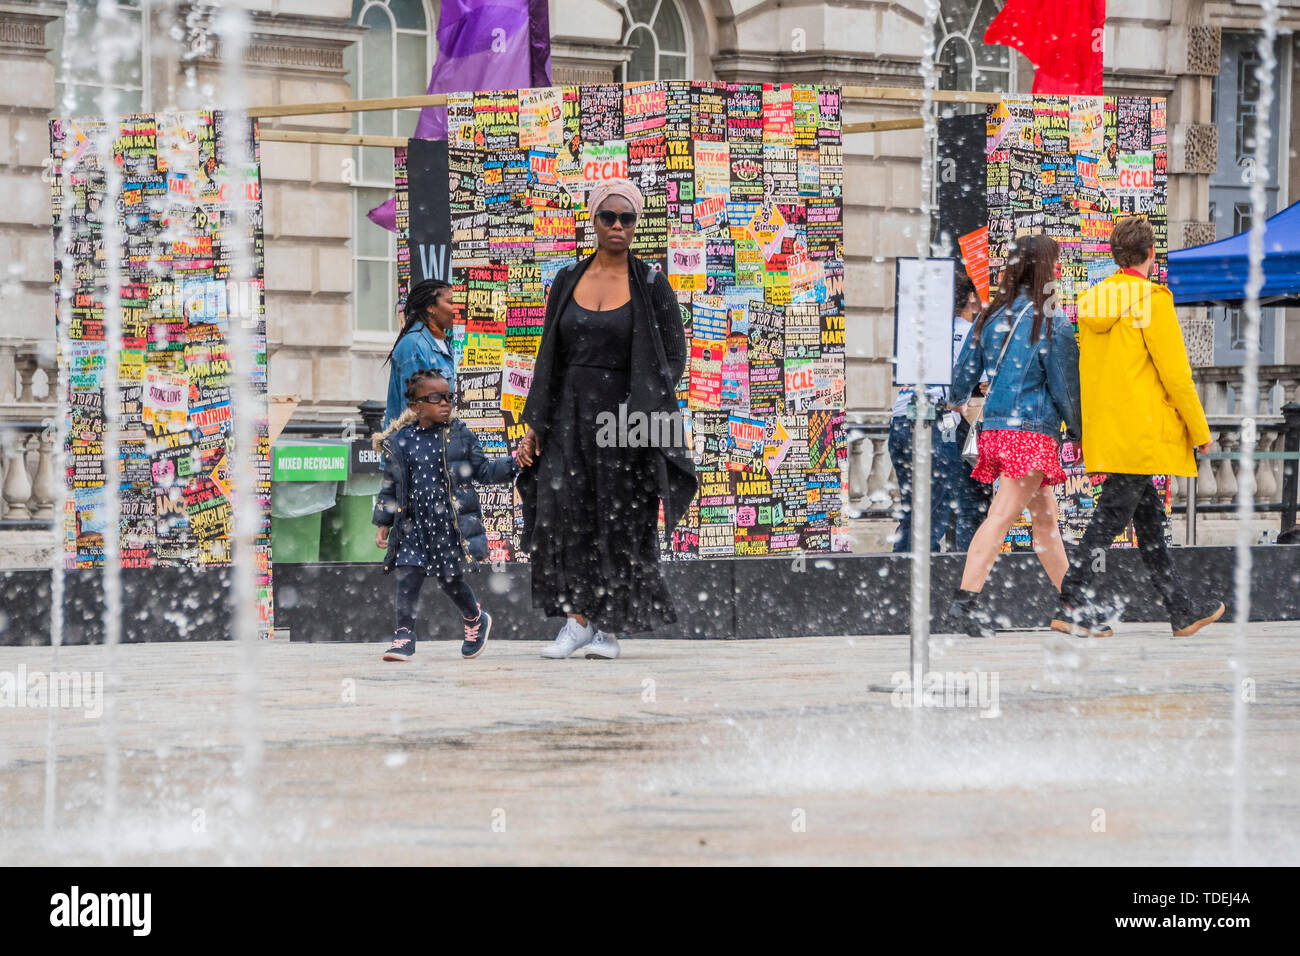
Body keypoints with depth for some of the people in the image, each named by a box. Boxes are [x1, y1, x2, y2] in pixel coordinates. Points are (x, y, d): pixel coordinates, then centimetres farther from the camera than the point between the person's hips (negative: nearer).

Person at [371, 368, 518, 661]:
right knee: (408, 575, -10)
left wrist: (513, 464, -8)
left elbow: (483, 470, 7)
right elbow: (390, 486, 9)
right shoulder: (400, 443, 2)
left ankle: (476, 620, 32)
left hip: (451, 523, -1)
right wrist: (383, 523, 9)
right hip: (414, 524, 1)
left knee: (451, 579, 5)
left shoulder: (461, 437, 2)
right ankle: (404, 635, -4)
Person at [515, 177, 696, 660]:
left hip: (624, 418, -2)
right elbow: (550, 357, 12)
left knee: (622, 520, -1)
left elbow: (674, 355, -1)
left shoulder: (651, 285, -1)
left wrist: (647, 408, -16)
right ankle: (577, 617, -8)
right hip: (571, 413, 2)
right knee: (559, 507, -14)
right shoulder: (568, 281, 9)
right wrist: (534, 426, 6)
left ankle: (611, 628, 9)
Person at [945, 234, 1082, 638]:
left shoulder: (991, 317, 7)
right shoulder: (1051, 323, -9)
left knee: (1046, 518, 16)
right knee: (1001, 517, -11)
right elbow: (1065, 385, -6)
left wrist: (959, 403, 34)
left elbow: (963, 373, 12)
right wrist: (1080, 432, 8)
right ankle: (965, 600, -20)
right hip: (1033, 431, -7)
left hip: (995, 429, 7)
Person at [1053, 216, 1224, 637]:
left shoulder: (1092, 301, 11)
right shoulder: (1152, 300, -12)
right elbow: (1175, 372, -13)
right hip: (1143, 431, -8)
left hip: (1104, 429, 8)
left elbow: (1086, 370, 16)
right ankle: (1074, 605, -9)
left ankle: (1182, 610, 20)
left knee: (1148, 515, 13)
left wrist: (1087, 431, 22)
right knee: (1113, 512, -6)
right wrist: (1199, 430, -5)